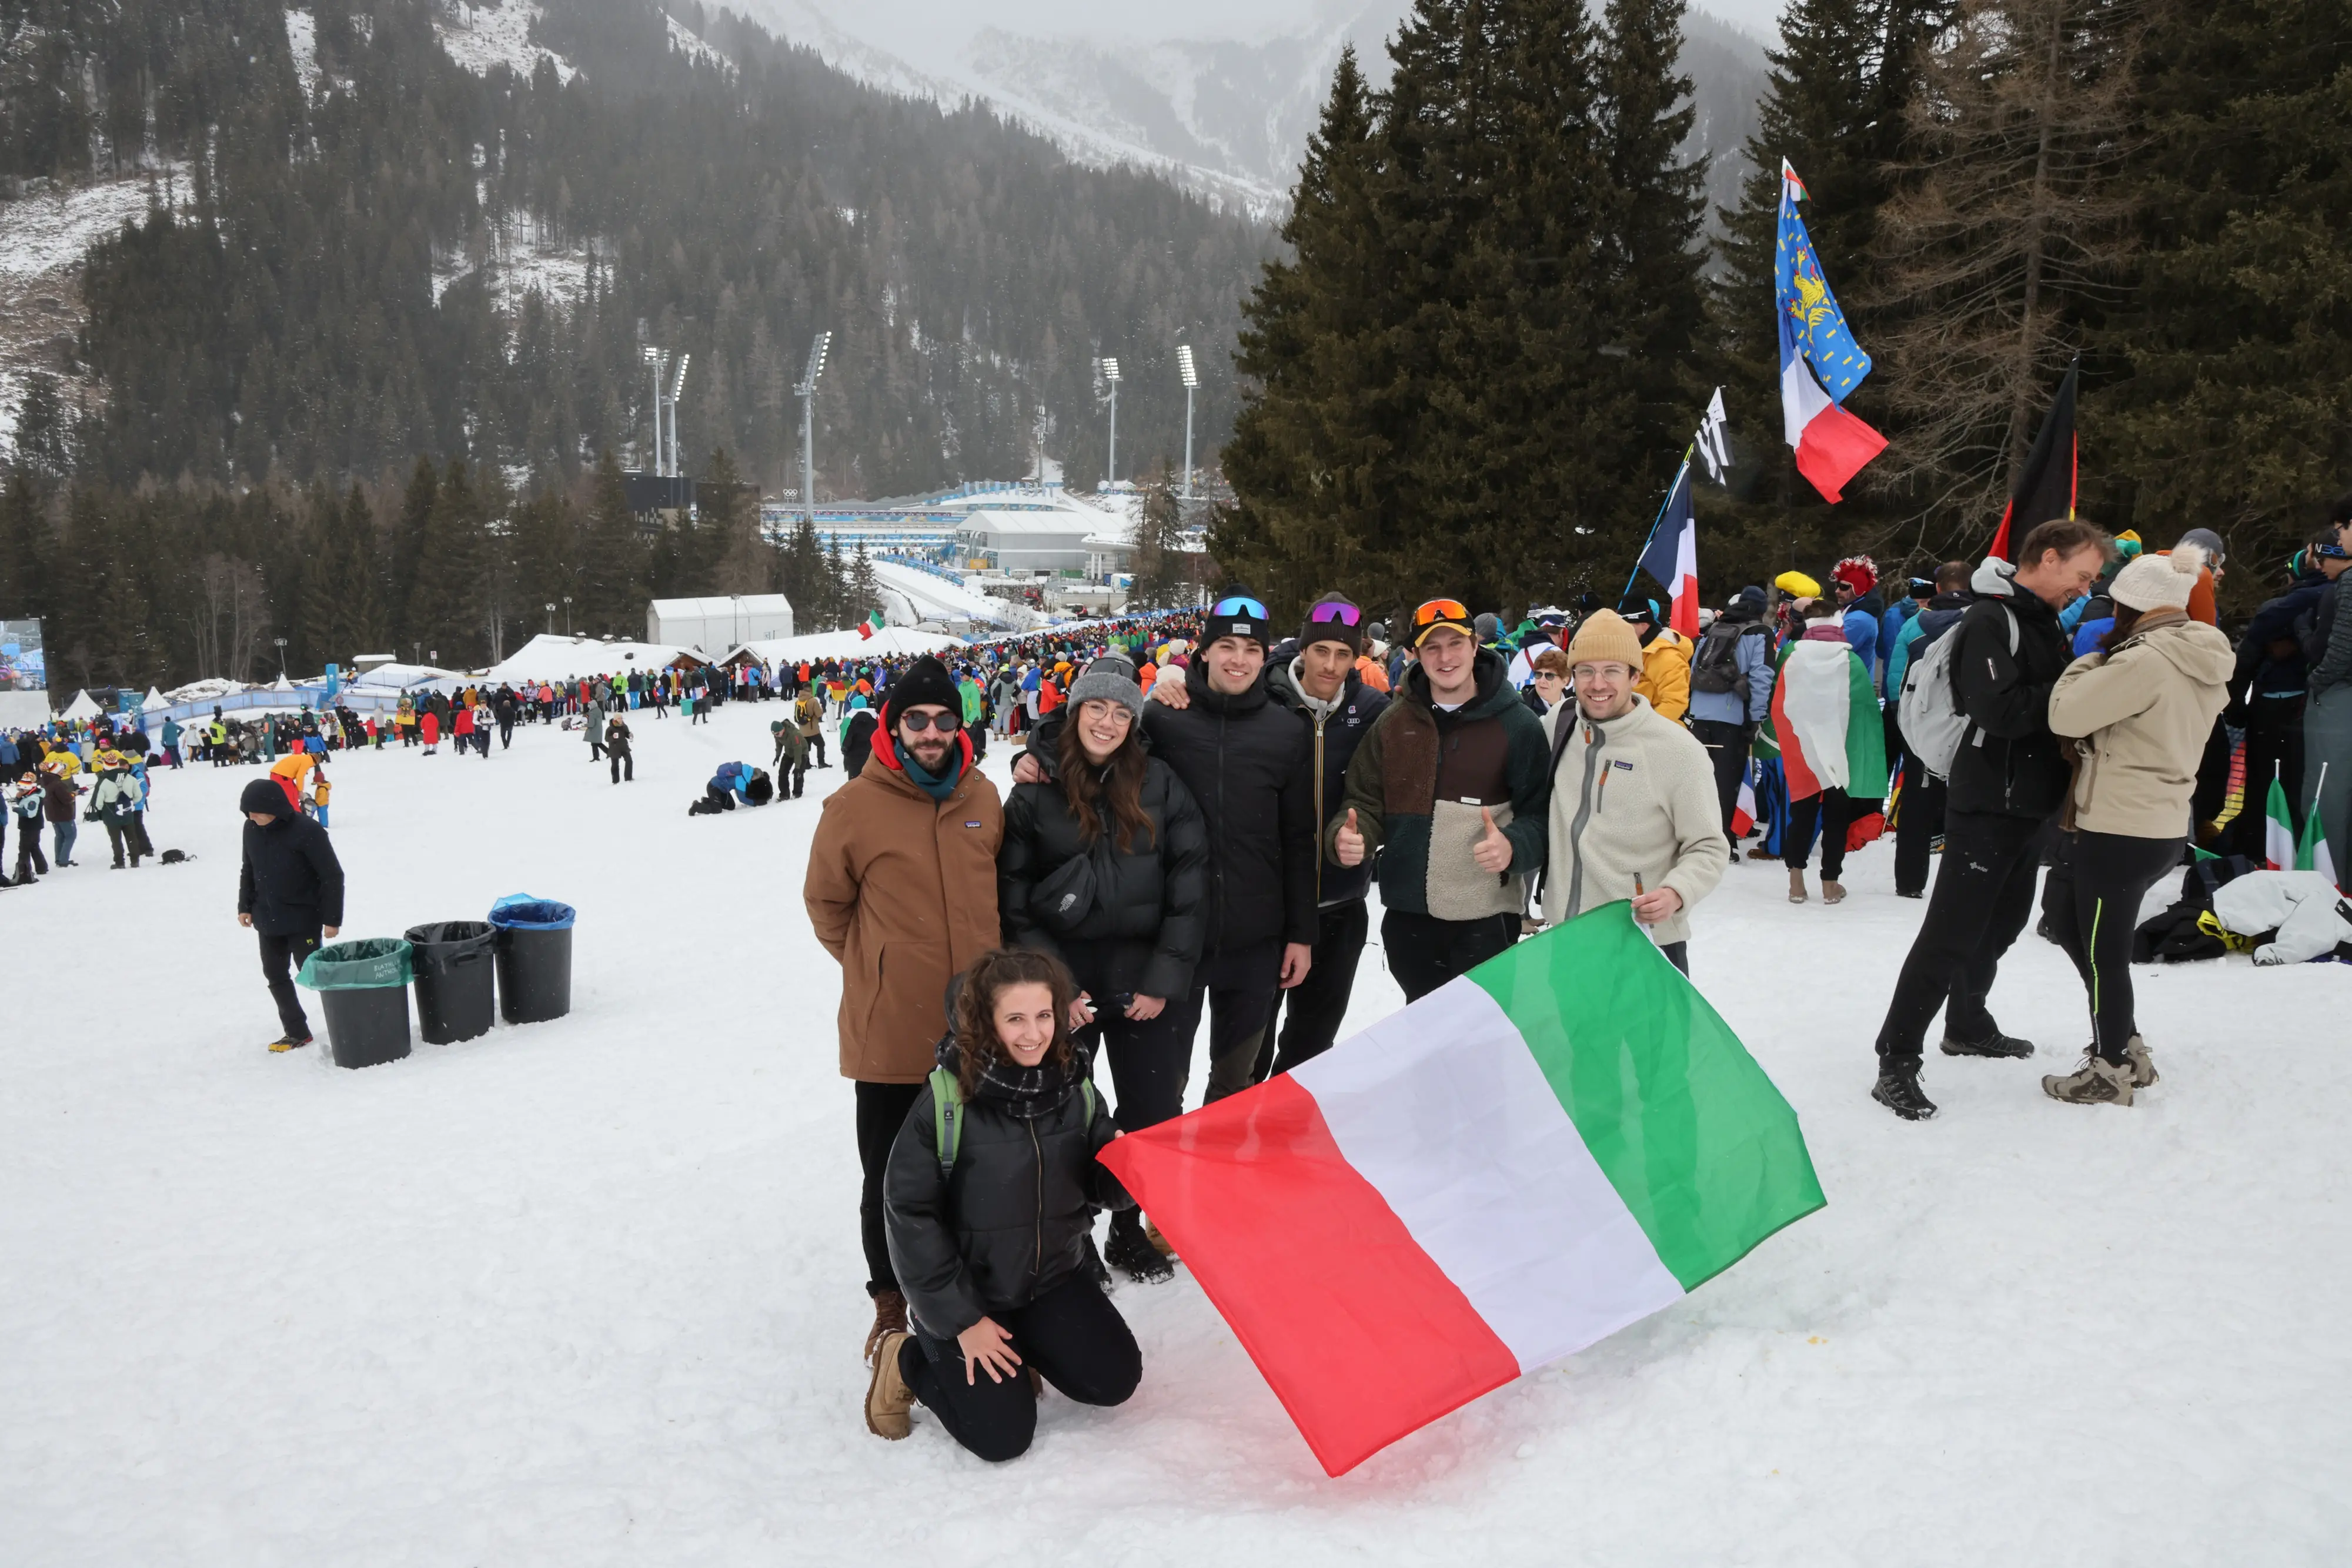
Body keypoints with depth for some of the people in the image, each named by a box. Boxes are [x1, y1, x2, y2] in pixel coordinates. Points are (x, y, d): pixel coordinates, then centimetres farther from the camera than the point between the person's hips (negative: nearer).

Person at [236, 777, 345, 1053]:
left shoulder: (307, 831, -21)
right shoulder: (252, 829, -2)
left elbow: (332, 876, -17)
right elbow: (248, 870, 14)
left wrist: (332, 919, -16)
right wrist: (245, 906, 12)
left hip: (303, 919, -7)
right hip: (267, 920, 7)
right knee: (275, 976, 11)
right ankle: (297, 1032, 22)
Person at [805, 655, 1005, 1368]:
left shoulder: (983, 798, 3)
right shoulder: (855, 805, -10)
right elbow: (826, 902, 3)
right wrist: (872, 966, 6)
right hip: (889, 1032, -3)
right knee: (890, 1175, 8)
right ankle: (891, 1302, 27)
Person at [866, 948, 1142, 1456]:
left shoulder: (1074, 1089, -8)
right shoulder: (946, 1099, -23)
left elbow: (1103, 1188, -1)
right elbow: (910, 1212, -18)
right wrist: (961, 1321, -15)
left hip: (1053, 1279, 5)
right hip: (967, 1292, -5)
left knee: (1115, 1381, -2)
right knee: (1003, 1436, -8)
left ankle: (1018, 1348, 23)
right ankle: (907, 1358, 17)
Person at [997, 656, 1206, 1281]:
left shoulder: (1160, 784, -1)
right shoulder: (1035, 793, -1)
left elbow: (1189, 884, -2)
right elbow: (1012, 898, 0)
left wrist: (1163, 980, -7)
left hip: (1142, 983, 1)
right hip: (1063, 980, -1)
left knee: (1154, 1114, 8)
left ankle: (1129, 1229, 30)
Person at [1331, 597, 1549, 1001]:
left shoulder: (1518, 724, -4)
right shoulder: (1395, 722, 5)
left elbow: (1541, 810, -3)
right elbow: (1367, 801, 8)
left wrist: (1514, 846, -24)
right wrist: (1348, 835, -14)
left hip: (1485, 919, -3)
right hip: (1408, 916, 3)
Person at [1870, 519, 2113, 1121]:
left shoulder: (2044, 621, 14)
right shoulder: (1989, 620, -16)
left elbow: (2047, 705, 16)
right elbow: (2001, 711, -28)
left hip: (2031, 804, 10)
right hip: (1988, 806, -10)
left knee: (2001, 923, 22)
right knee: (1950, 936, -10)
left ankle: (1968, 1025, 40)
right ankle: (1896, 1063, -6)